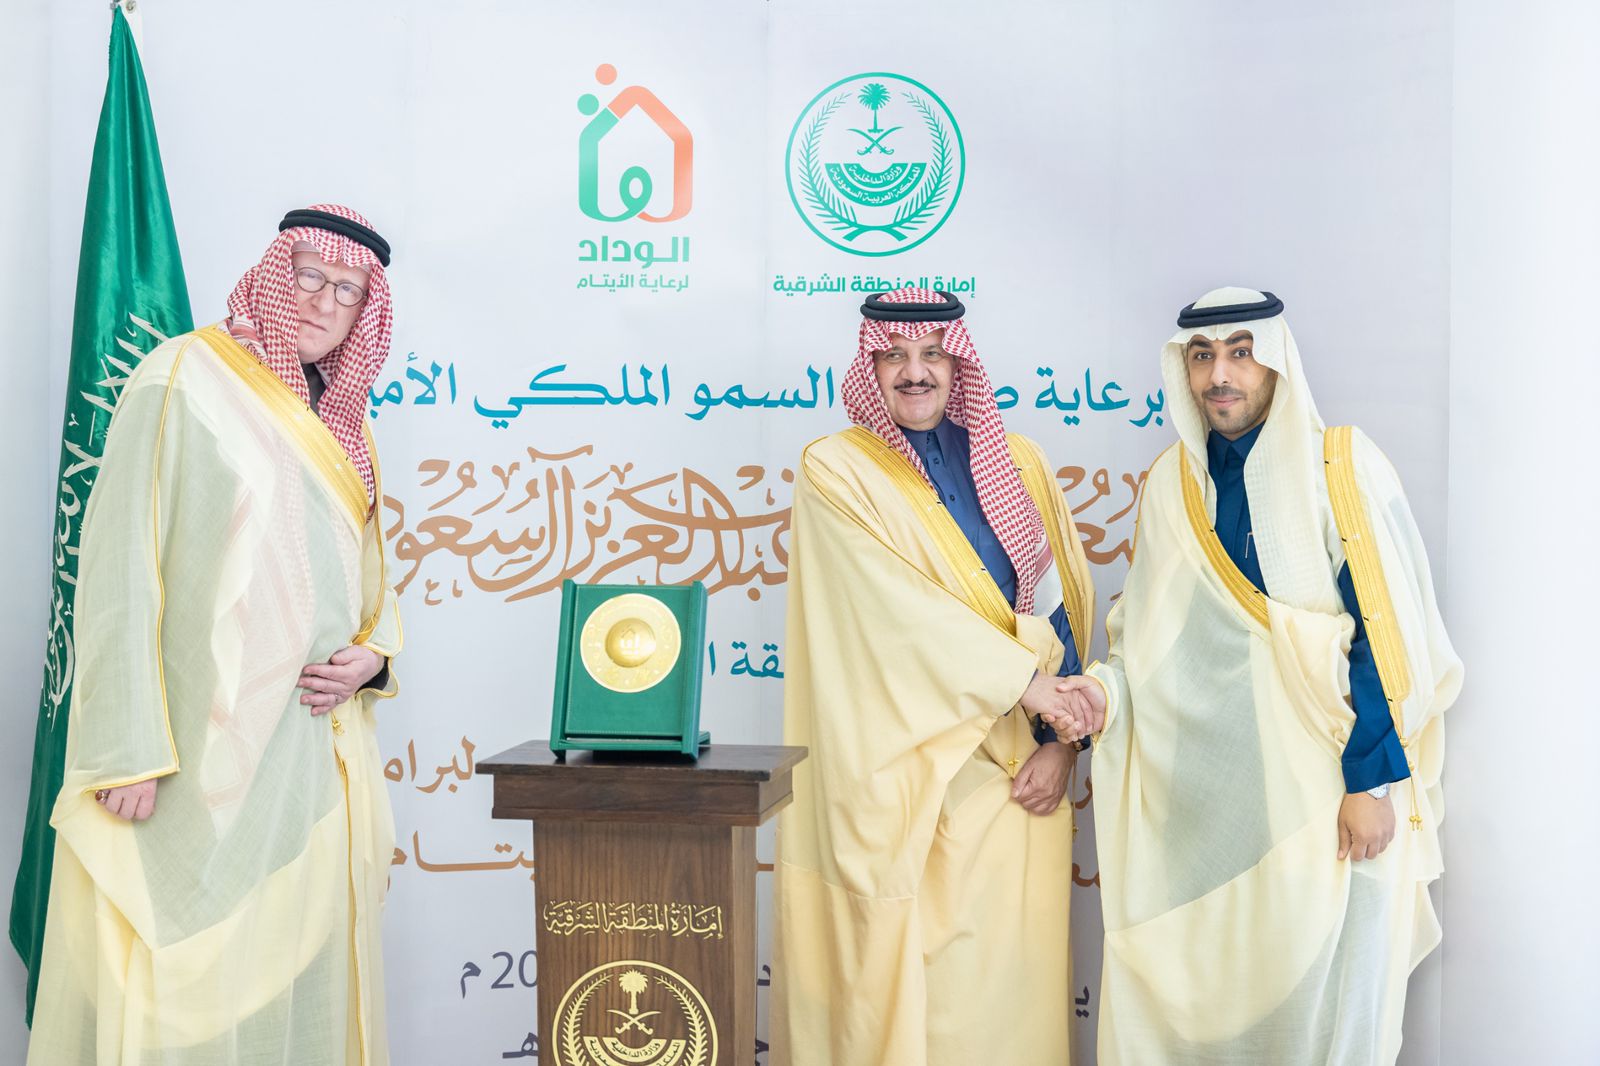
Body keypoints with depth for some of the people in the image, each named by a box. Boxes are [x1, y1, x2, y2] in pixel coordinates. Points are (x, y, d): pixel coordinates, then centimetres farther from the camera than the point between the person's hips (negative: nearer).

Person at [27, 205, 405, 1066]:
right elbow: (121, 565, -9)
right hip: (203, 747, -6)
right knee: (182, 971, -2)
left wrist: (370, 656, 1)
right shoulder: (185, 378, -3)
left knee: (301, 971, 10)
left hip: (317, 753, 6)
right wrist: (128, 748, -15)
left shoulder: (345, 427, 15)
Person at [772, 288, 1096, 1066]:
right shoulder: (836, 471, -2)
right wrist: (1022, 680, -13)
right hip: (901, 775, -3)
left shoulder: (1017, 465, 9)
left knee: (1004, 976, 7)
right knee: (896, 977, 2)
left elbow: (1067, 606, 7)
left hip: (1012, 771, 3)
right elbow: (899, 611, -12)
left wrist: (1063, 739, -2)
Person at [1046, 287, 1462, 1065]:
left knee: (1314, 990, 4)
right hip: (1197, 796, 4)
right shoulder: (1169, 482, 8)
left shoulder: (1341, 468, -6)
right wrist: (1106, 688, -3)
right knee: (1179, 992, 9)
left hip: (1317, 795, -4)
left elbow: (1386, 635, -9)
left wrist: (1372, 782, -12)